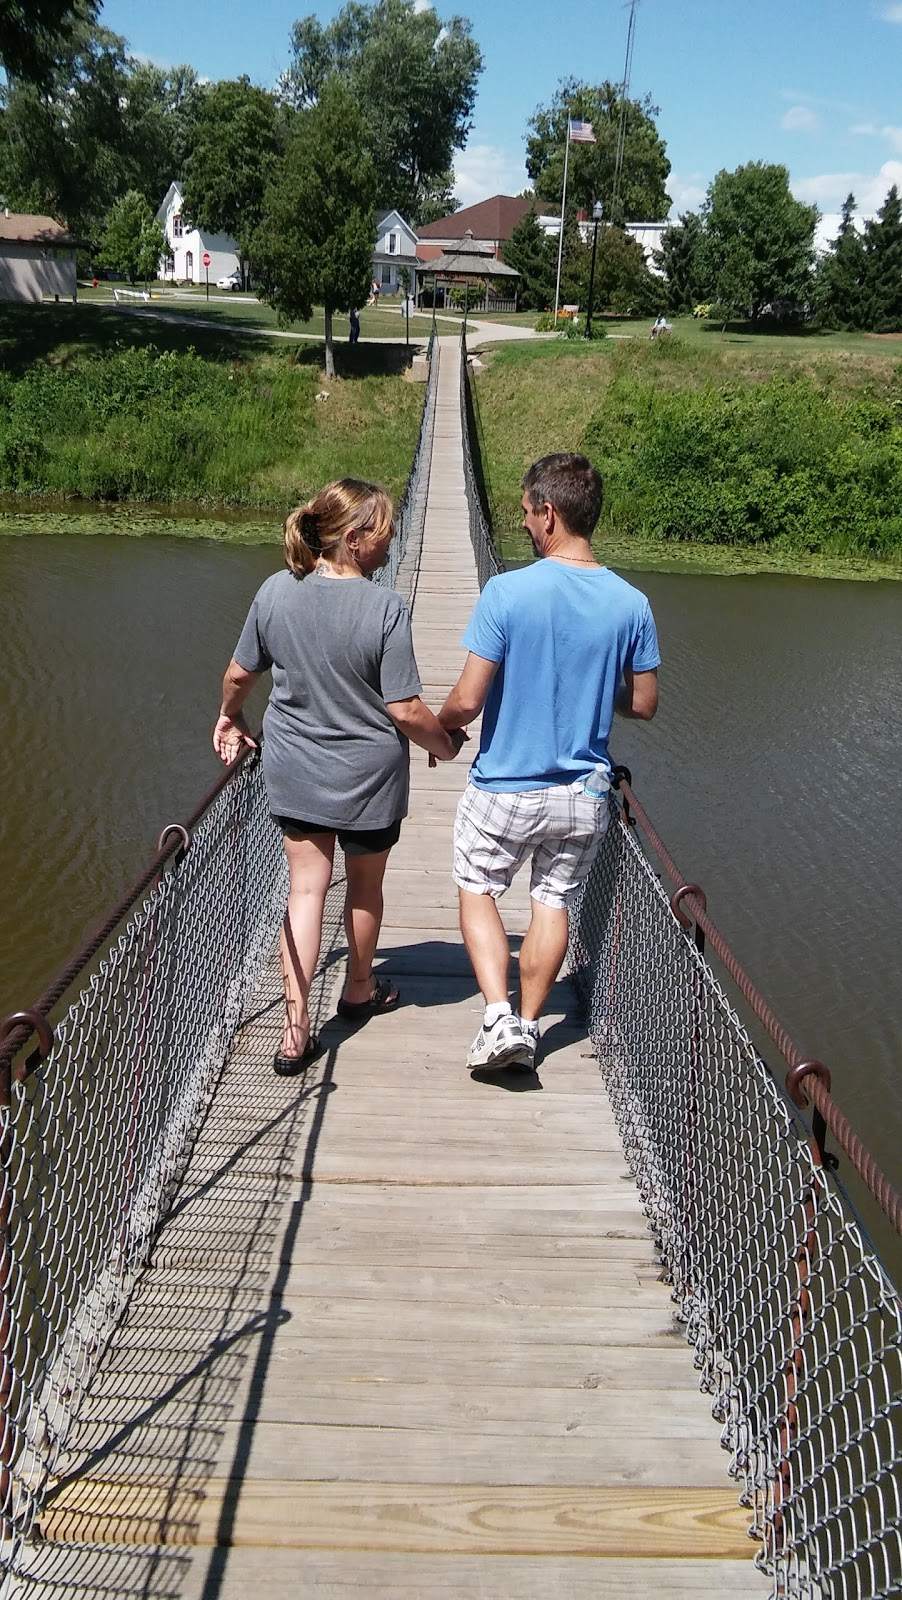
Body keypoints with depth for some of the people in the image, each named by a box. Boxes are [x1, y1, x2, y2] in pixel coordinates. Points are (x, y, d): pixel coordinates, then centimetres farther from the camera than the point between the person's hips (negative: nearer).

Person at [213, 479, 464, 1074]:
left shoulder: (276, 592, -7)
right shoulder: (385, 607, -21)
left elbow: (240, 674, 5)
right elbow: (405, 710, -19)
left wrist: (229, 718, 25)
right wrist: (447, 744, 0)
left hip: (294, 773, 3)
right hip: (368, 778, -3)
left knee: (306, 889, 9)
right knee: (365, 885, 19)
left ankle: (296, 1029, 6)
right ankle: (360, 991, 41)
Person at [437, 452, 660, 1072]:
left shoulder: (507, 592, -19)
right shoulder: (632, 604, -8)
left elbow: (467, 701, -19)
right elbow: (644, 704, 2)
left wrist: (439, 730, 2)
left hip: (505, 789, -3)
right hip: (585, 796, 3)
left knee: (478, 888, 18)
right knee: (553, 902, 19)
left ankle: (500, 1017, 5)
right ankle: (526, 1028, 28)